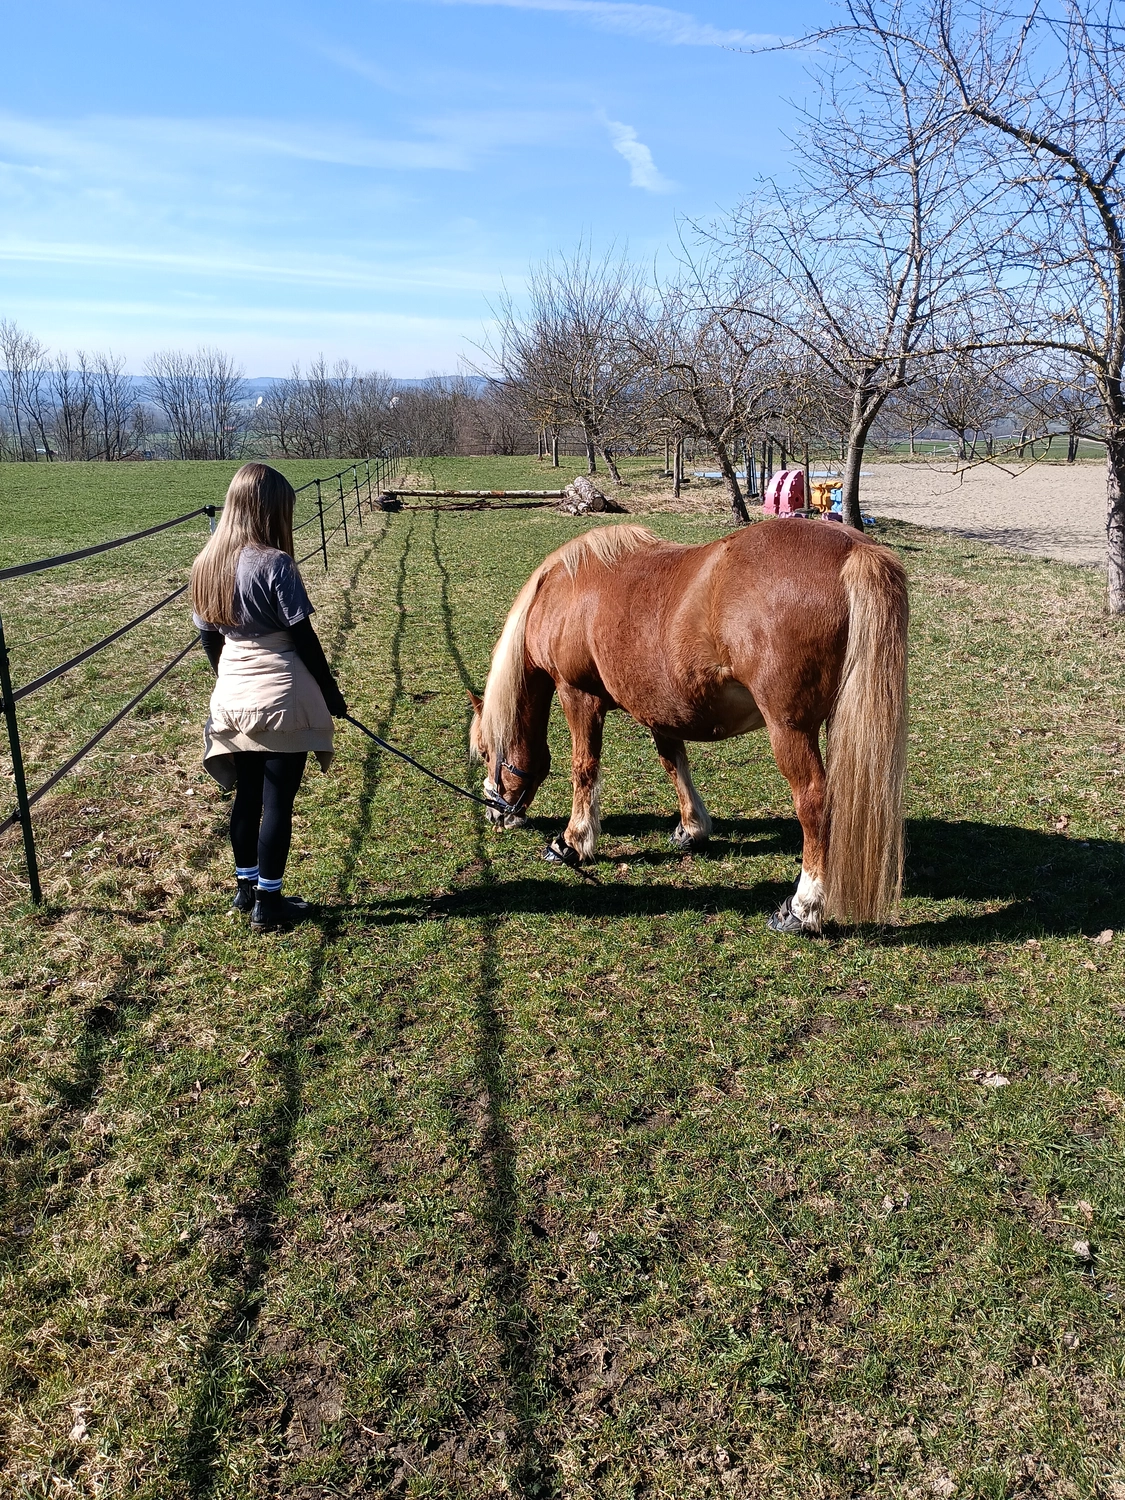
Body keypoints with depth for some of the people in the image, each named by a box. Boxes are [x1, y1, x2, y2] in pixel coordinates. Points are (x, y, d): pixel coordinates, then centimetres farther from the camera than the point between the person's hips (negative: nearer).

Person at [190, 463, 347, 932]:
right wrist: (331, 693, -3)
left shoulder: (208, 564, 4)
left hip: (232, 700, 7)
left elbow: (208, 638, 11)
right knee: (277, 802, 3)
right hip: (282, 699, -6)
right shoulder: (275, 564, -16)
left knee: (246, 795, 18)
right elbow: (304, 638, -13)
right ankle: (268, 903, 12)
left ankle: (245, 887, 31)